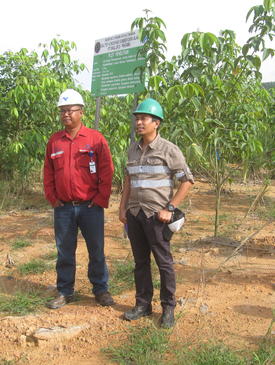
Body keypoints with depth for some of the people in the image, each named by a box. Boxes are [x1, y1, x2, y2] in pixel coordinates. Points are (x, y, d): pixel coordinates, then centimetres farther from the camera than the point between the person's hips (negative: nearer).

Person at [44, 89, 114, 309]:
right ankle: (65, 292, 24)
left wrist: (100, 200, -7)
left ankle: (101, 289, 23)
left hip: (90, 207, -3)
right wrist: (52, 199, 4)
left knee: (96, 251, 8)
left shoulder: (96, 139, -3)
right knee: (64, 252, 11)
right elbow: (48, 173, 12)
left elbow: (107, 172, -4)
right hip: (63, 208, 3)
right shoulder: (54, 141, 7)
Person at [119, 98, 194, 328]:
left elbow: (187, 181, -7)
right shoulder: (133, 150, 10)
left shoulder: (169, 150, -7)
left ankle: (168, 309, 15)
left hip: (156, 215, -5)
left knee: (164, 262, 3)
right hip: (134, 214, 6)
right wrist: (123, 208, 12)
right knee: (140, 261, 13)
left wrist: (169, 208, -12)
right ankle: (143, 304, 25)